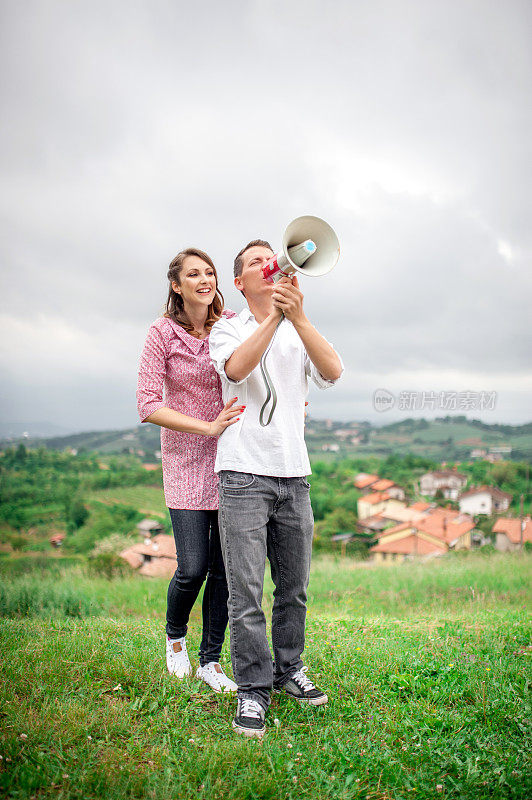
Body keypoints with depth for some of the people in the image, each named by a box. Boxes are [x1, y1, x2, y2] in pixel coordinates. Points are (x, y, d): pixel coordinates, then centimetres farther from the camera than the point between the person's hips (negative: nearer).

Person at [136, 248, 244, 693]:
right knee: (193, 568, -6)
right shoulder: (163, 334, -5)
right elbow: (148, 406, -11)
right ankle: (175, 634, 26)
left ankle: (211, 660, 22)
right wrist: (209, 427, -19)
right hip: (188, 461, -2)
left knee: (225, 568, 4)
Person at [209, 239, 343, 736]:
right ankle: (253, 689, 6)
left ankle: (289, 670, 28)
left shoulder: (299, 333, 15)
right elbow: (236, 368, -17)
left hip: (294, 475, 4)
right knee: (246, 591, -5)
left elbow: (332, 373, -7)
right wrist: (274, 317, -24)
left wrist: (297, 316, -18)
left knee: (294, 587, 11)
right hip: (244, 472, -3)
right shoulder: (227, 329, 7)